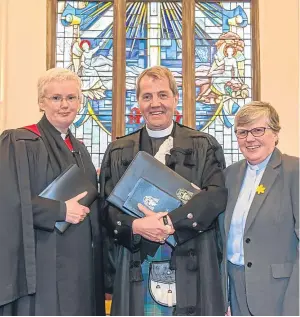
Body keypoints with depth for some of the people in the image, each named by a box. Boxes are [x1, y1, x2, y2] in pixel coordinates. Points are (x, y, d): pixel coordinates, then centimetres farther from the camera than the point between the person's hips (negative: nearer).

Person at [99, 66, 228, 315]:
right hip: (137, 268, 2)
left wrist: (170, 222, -17)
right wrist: (135, 225, -15)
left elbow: (217, 194, -6)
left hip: (191, 266, -1)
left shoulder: (204, 146, 6)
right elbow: (108, 204, 5)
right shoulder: (118, 151, 11)